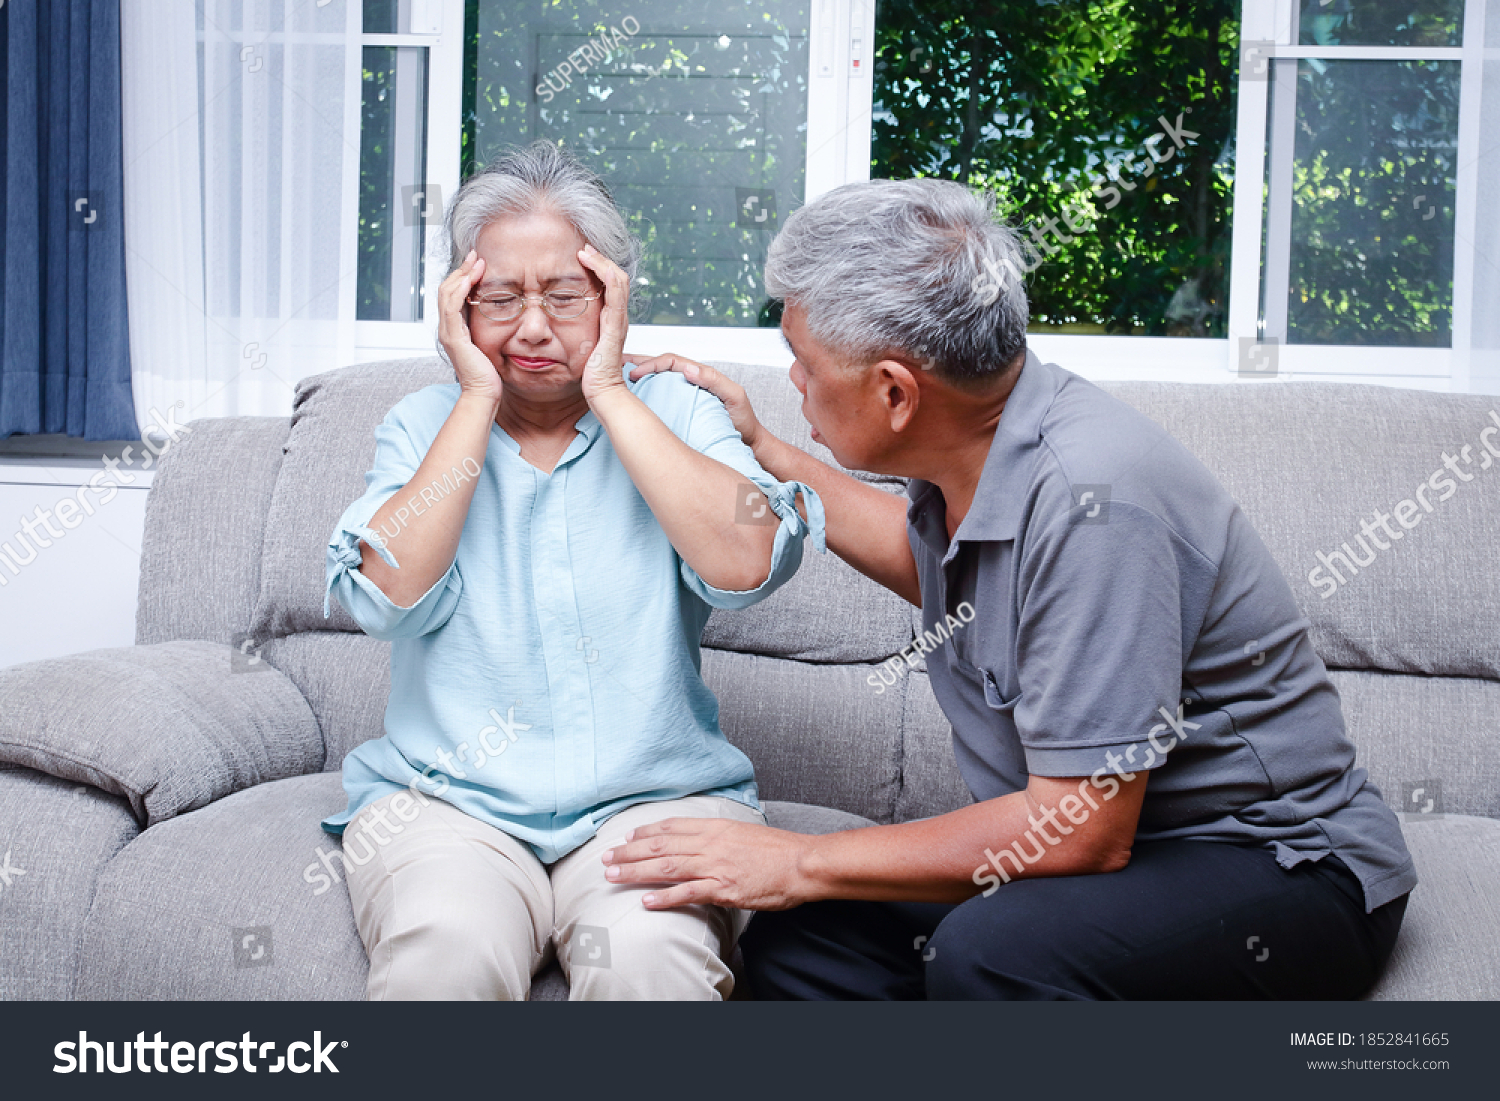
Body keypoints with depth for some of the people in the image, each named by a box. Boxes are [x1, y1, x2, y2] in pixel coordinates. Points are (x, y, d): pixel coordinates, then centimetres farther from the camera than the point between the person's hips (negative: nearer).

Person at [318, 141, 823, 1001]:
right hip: (445, 798, 1)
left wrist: (609, 392, -6)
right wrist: (478, 397, -4)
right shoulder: (425, 427, 11)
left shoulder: (674, 413, 9)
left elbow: (747, 565, -12)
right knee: (447, 954, -31)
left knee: (649, 955, -32)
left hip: (655, 798, 0)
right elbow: (388, 592, -8)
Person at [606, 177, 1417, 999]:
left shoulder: (1091, 499, -28)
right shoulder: (970, 458, 0)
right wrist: (764, 454, 25)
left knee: (991, 953, -36)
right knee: (798, 941, -8)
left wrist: (801, 863, -19)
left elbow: (1084, 833, -28)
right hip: (1092, 836, 8)